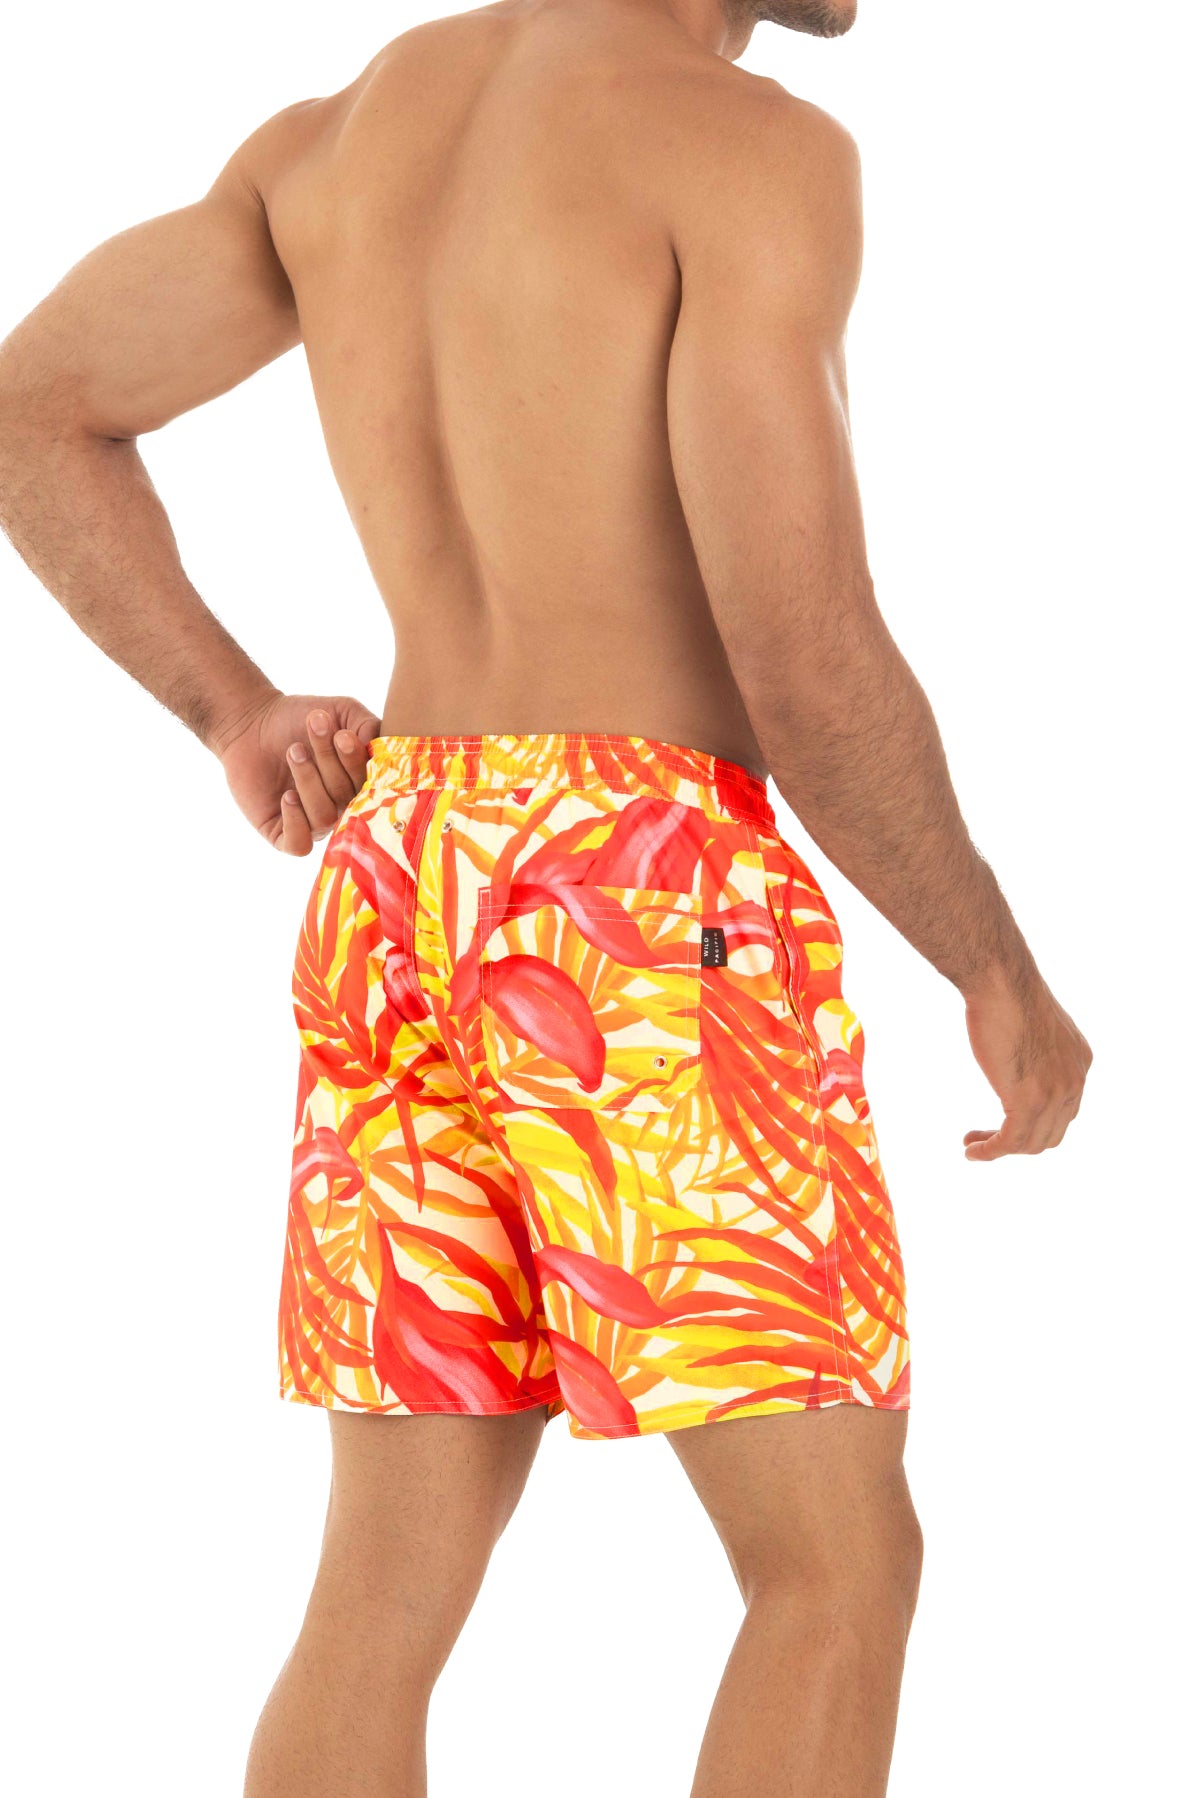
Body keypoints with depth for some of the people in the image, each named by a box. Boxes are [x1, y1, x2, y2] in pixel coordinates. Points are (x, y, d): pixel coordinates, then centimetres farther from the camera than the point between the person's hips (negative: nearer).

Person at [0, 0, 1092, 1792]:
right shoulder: (753, 150, -11)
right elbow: (808, 662, -17)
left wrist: (237, 715, 16)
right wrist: (1005, 976, -3)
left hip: (404, 903, 7)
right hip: (648, 918, -7)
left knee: (397, 1591, 11)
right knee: (842, 1574, 2)